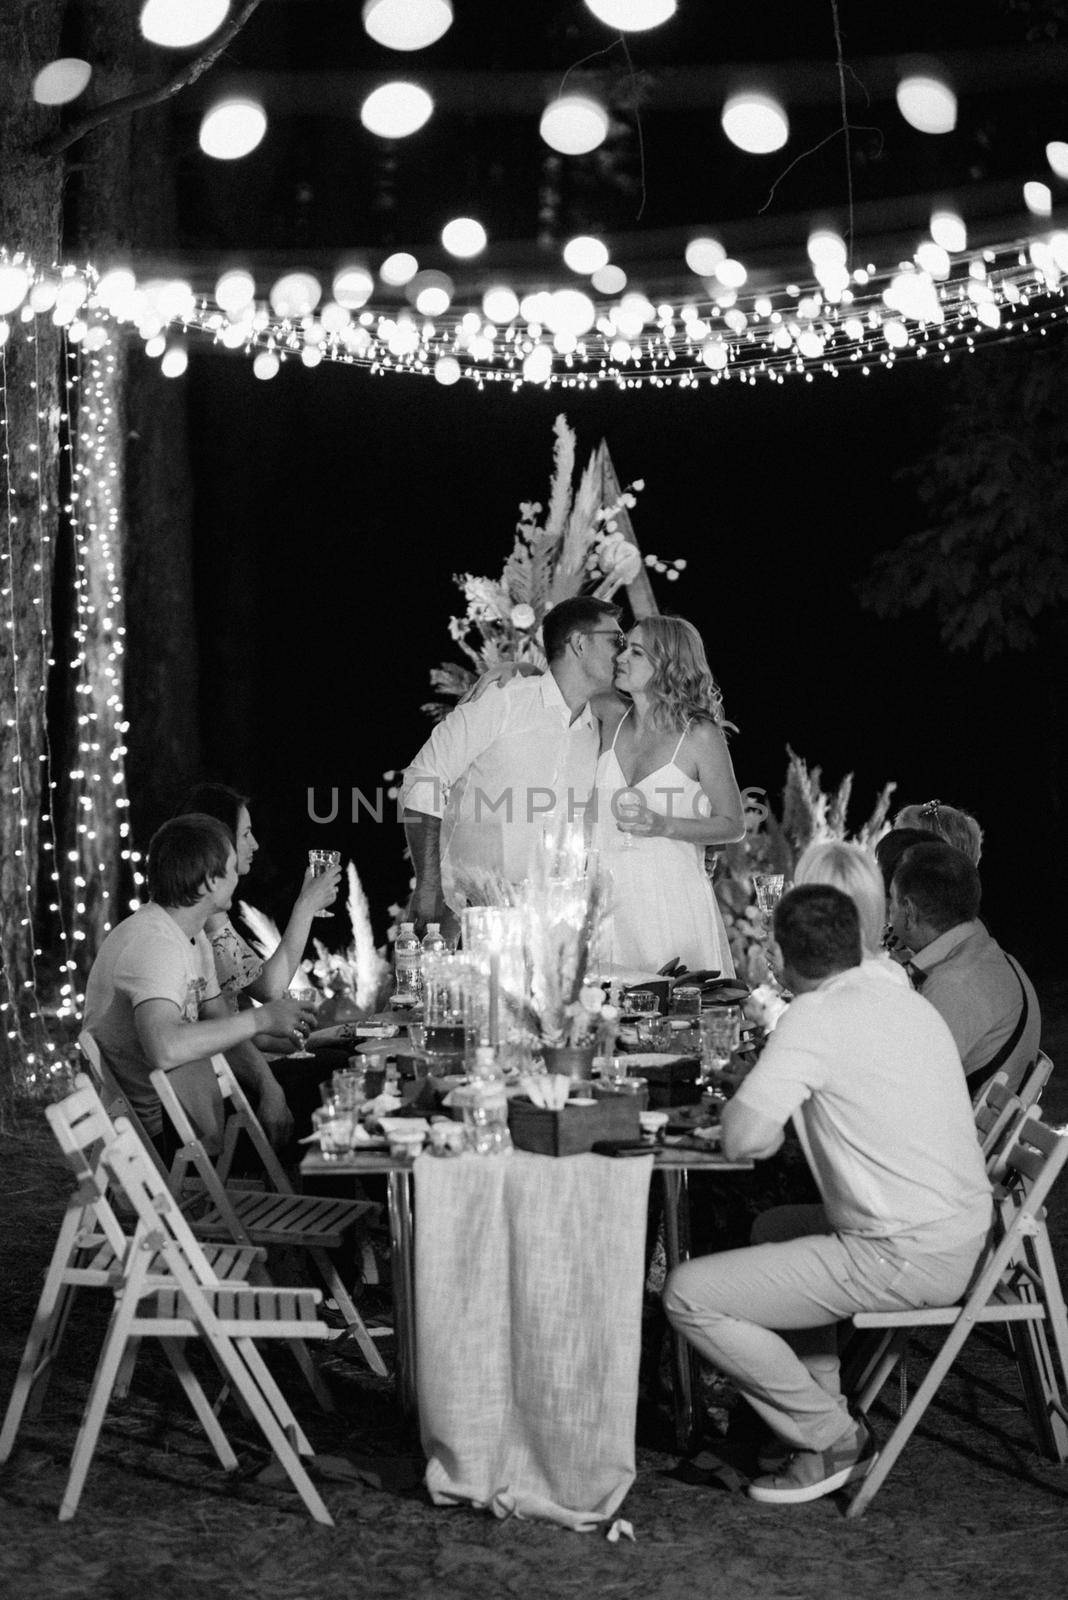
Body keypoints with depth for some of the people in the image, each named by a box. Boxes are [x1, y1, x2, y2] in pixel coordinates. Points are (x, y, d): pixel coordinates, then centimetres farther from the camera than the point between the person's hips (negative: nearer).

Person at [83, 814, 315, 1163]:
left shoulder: (193, 936, 8)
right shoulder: (153, 942, -25)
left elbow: (222, 1025, 8)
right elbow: (165, 1048, -40)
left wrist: (268, 1088, -9)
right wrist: (261, 1019, -30)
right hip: (156, 1131, -9)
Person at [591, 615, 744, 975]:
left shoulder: (700, 735, -6)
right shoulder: (612, 718, 5)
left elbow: (733, 826, -1)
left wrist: (664, 826, -14)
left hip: (673, 901, -3)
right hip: (609, 898, 4)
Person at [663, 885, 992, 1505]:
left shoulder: (817, 1017, -14)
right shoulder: (913, 1004, 12)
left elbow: (746, 1139, -20)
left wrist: (748, 1102, 1)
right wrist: (794, 1102, 17)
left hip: (903, 1257, -9)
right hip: (962, 1238, 9)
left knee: (689, 1294, -6)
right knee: (775, 1227, 31)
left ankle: (833, 1439, 4)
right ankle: (822, 1407, 25)